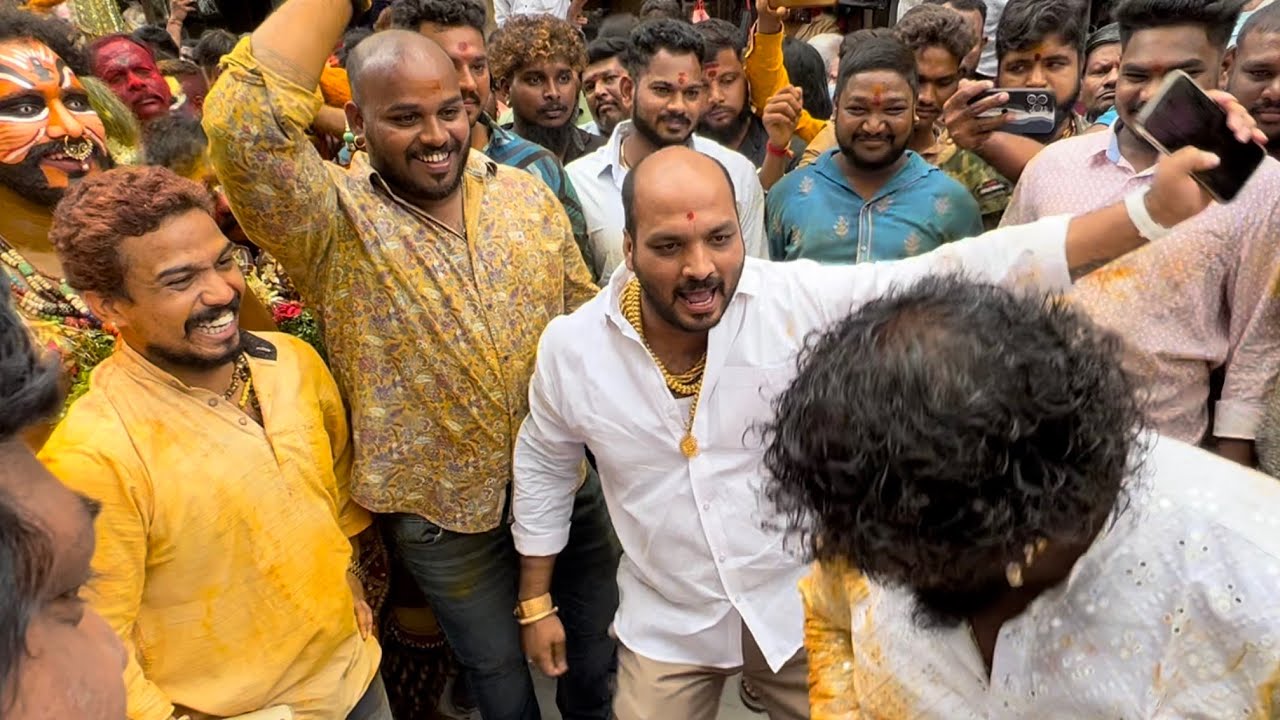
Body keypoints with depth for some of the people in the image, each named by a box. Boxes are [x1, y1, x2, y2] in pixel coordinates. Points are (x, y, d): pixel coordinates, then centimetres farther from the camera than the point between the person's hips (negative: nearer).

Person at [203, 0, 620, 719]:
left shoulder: (527, 193, -4)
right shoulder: (334, 221, -16)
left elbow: (587, 315, 5)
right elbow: (243, 126, -36)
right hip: (445, 513, -3)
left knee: (598, 646, 25)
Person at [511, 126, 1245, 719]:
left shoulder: (800, 298, -22)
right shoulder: (571, 347, -15)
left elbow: (961, 275, -27)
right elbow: (545, 465, 2)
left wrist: (1152, 209, -37)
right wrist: (539, 602, 9)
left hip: (799, 604, -1)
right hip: (666, 627, 1)